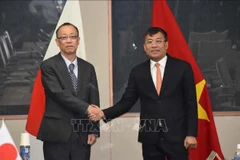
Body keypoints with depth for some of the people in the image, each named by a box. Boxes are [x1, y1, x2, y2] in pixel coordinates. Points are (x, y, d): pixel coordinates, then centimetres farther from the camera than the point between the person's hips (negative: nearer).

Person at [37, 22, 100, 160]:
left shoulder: (88, 68, 12)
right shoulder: (48, 66, -2)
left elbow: (94, 101, 10)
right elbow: (59, 93, -15)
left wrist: (94, 130, 2)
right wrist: (86, 108, -19)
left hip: (83, 135, 4)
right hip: (57, 134, -4)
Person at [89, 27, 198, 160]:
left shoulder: (182, 68, 0)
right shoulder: (137, 72, 6)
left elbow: (191, 103, -1)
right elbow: (127, 101, 6)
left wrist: (191, 133, -7)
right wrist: (104, 113, -9)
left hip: (176, 135, -2)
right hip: (149, 136, 2)